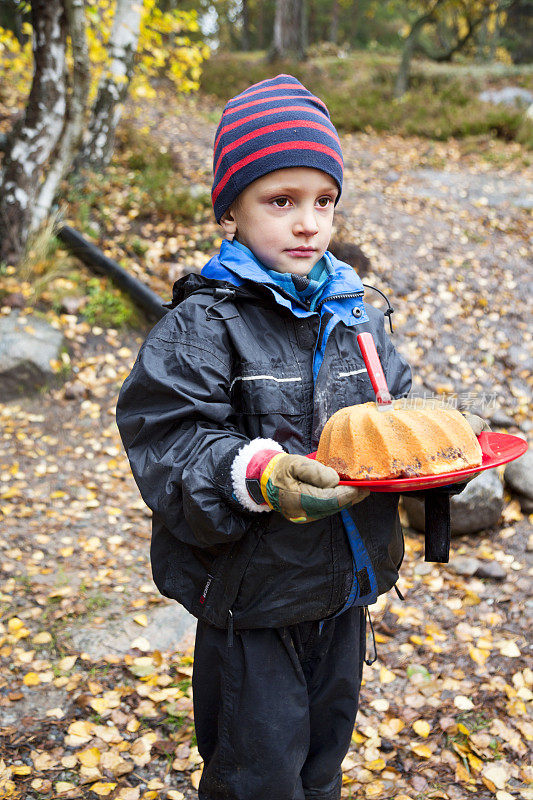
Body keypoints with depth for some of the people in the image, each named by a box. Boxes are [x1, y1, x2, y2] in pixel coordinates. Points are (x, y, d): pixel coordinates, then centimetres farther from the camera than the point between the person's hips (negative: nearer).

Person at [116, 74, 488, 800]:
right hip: (251, 593, -5)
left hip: (347, 579, 6)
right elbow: (168, 444, -20)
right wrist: (256, 476, -34)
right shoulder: (203, 326, -17)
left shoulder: (356, 315, 1)